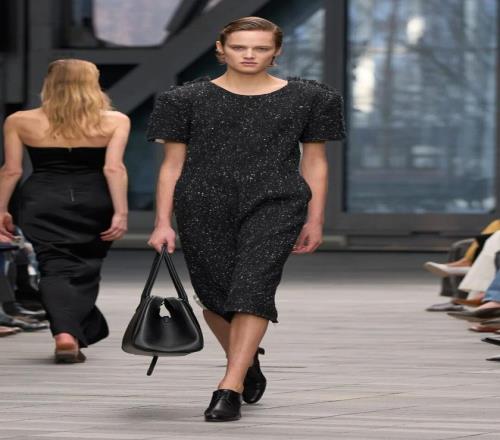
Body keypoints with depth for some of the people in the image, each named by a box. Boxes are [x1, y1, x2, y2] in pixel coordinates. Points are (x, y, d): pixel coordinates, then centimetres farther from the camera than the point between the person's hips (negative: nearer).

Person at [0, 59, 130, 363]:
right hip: (94, 202, 0)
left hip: (43, 204, 0)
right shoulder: (114, 121, -1)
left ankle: (65, 332, -19)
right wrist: (121, 213, -10)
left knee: (55, 268, 1)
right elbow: (114, 168, -10)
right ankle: (79, 334, 13)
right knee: (85, 269, 15)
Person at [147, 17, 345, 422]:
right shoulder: (188, 99, 5)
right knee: (215, 294, 8)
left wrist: (315, 220, 6)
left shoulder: (306, 99, 6)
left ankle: (230, 388, -20)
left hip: (275, 205, -1)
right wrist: (163, 223, 0)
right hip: (205, 207, 1)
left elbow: (314, 161, 11)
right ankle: (248, 362, 36)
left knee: (253, 287, -18)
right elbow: (172, 165, 6)